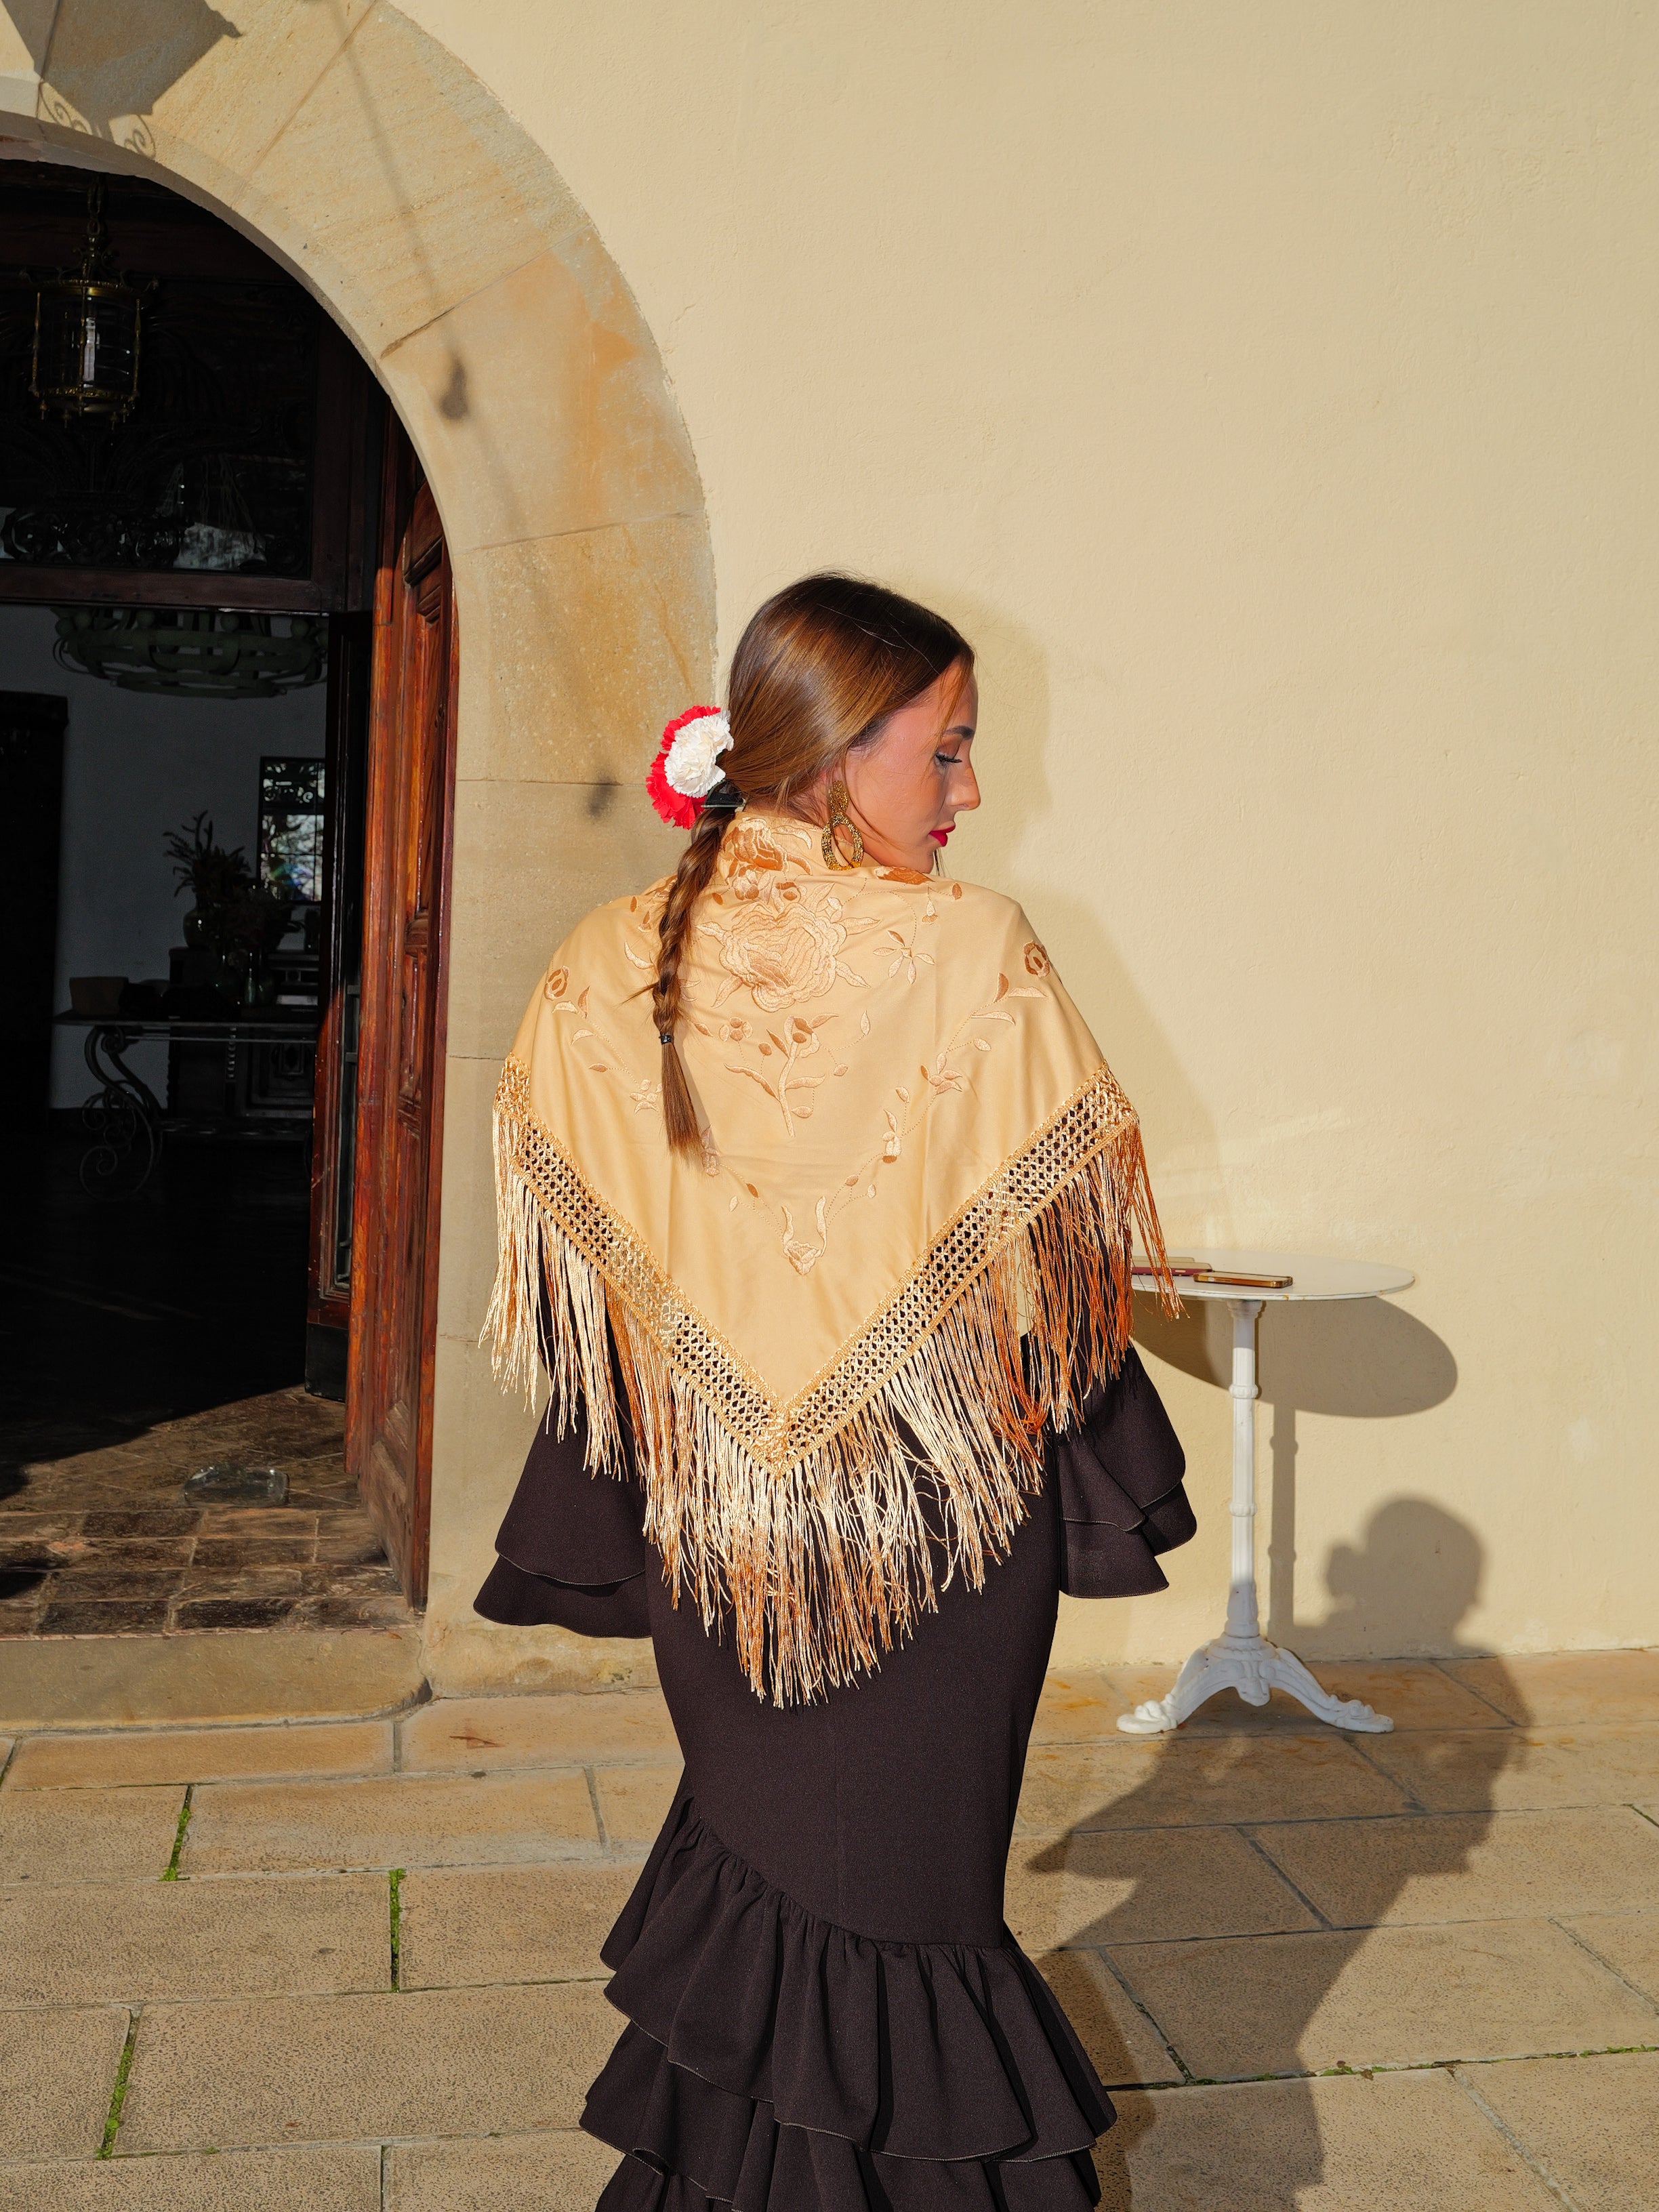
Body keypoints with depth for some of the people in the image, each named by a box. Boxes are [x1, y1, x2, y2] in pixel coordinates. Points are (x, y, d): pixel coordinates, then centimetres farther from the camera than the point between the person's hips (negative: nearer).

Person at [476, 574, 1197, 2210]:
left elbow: (582, 1287, 1)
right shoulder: (975, 955, -15)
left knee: (749, 1862, 21)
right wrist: (1107, 1492, 5)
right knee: (898, 1891, 12)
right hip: (939, 1516, -3)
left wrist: (598, 1541, 10)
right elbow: (1056, 1257, -8)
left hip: (712, 1525, 4)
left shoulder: (610, 969, -4)